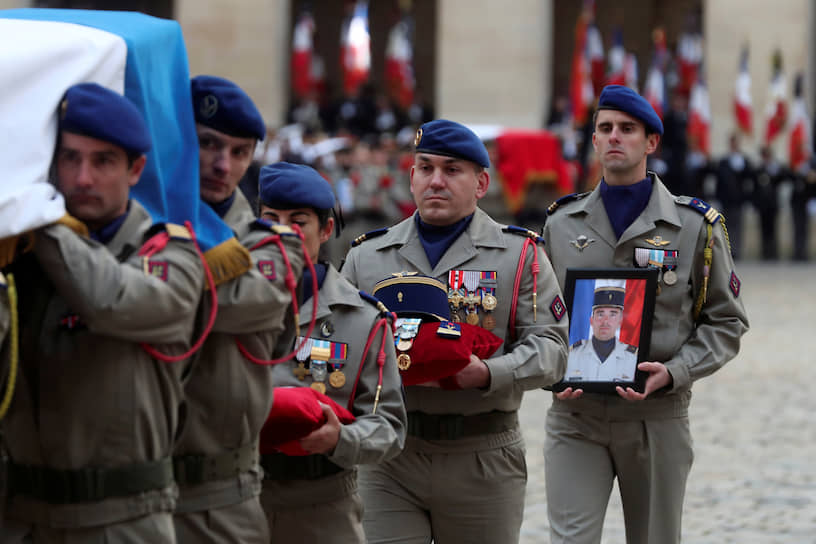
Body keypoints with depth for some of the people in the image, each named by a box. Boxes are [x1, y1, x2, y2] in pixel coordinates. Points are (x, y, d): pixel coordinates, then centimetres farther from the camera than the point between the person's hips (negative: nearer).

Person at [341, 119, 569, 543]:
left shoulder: (520, 255, 5)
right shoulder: (366, 256, 12)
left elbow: (549, 346, -3)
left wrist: (489, 374, -22)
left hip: (483, 462, -1)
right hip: (388, 458, 1)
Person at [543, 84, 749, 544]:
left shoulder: (696, 226, 2)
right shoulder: (561, 223, 8)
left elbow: (726, 322, 3)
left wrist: (673, 372, -14)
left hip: (658, 417, 0)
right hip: (575, 417, 1)